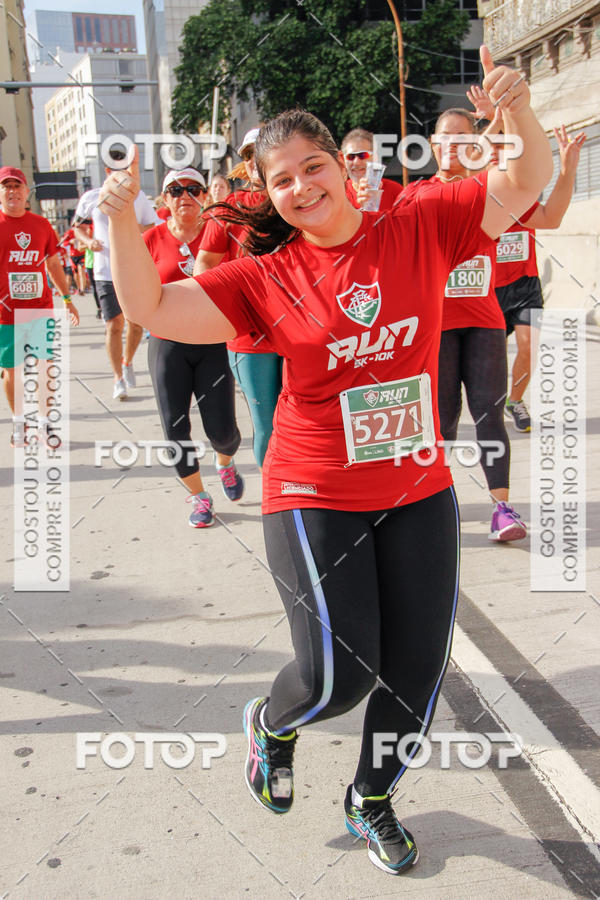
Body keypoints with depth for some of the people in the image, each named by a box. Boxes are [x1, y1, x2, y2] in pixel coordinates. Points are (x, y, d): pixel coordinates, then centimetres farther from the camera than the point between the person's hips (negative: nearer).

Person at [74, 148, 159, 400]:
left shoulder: (138, 197, 7)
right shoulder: (91, 198, 3)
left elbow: (155, 228, 11)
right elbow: (77, 227, 15)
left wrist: (139, 228, -11)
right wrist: (88, 241, -6)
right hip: (106, 272, -2)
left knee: (136, 322, 5)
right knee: (114, 325, -6)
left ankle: (127, 362, 32)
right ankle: (118, 378, 6)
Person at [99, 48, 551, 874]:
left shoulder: (423, 226, -3)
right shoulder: (267, 278, -6)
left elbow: (525, 186, -2)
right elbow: (152, 308, -8)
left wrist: (521, 114, -21)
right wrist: (122, 221, -20)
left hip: (419, 493, 3)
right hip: (316, 497, -2)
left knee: (418, 672, 11)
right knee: (338, 674, -6)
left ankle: (372, 798, 39)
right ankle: (271, 724, 33)